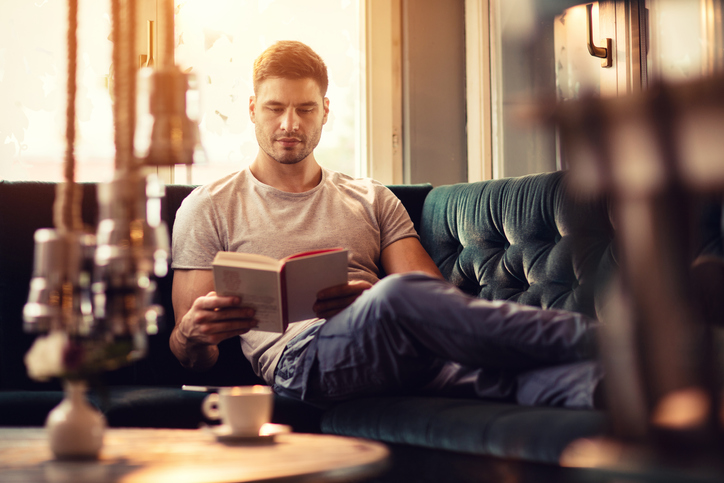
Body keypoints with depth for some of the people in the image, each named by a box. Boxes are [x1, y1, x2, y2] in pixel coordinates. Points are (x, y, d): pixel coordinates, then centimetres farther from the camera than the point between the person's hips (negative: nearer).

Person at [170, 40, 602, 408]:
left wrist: (369, 296, -11)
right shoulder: (210, 207, 19)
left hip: (406, 349, 4)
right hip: (300, 356, -3)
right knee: (399, 294, -38)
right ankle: (587, 337, -44)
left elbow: (436, 299, 13)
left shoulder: (373, 200, 27)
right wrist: (193, 334, -12)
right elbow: (195, 362, 15)